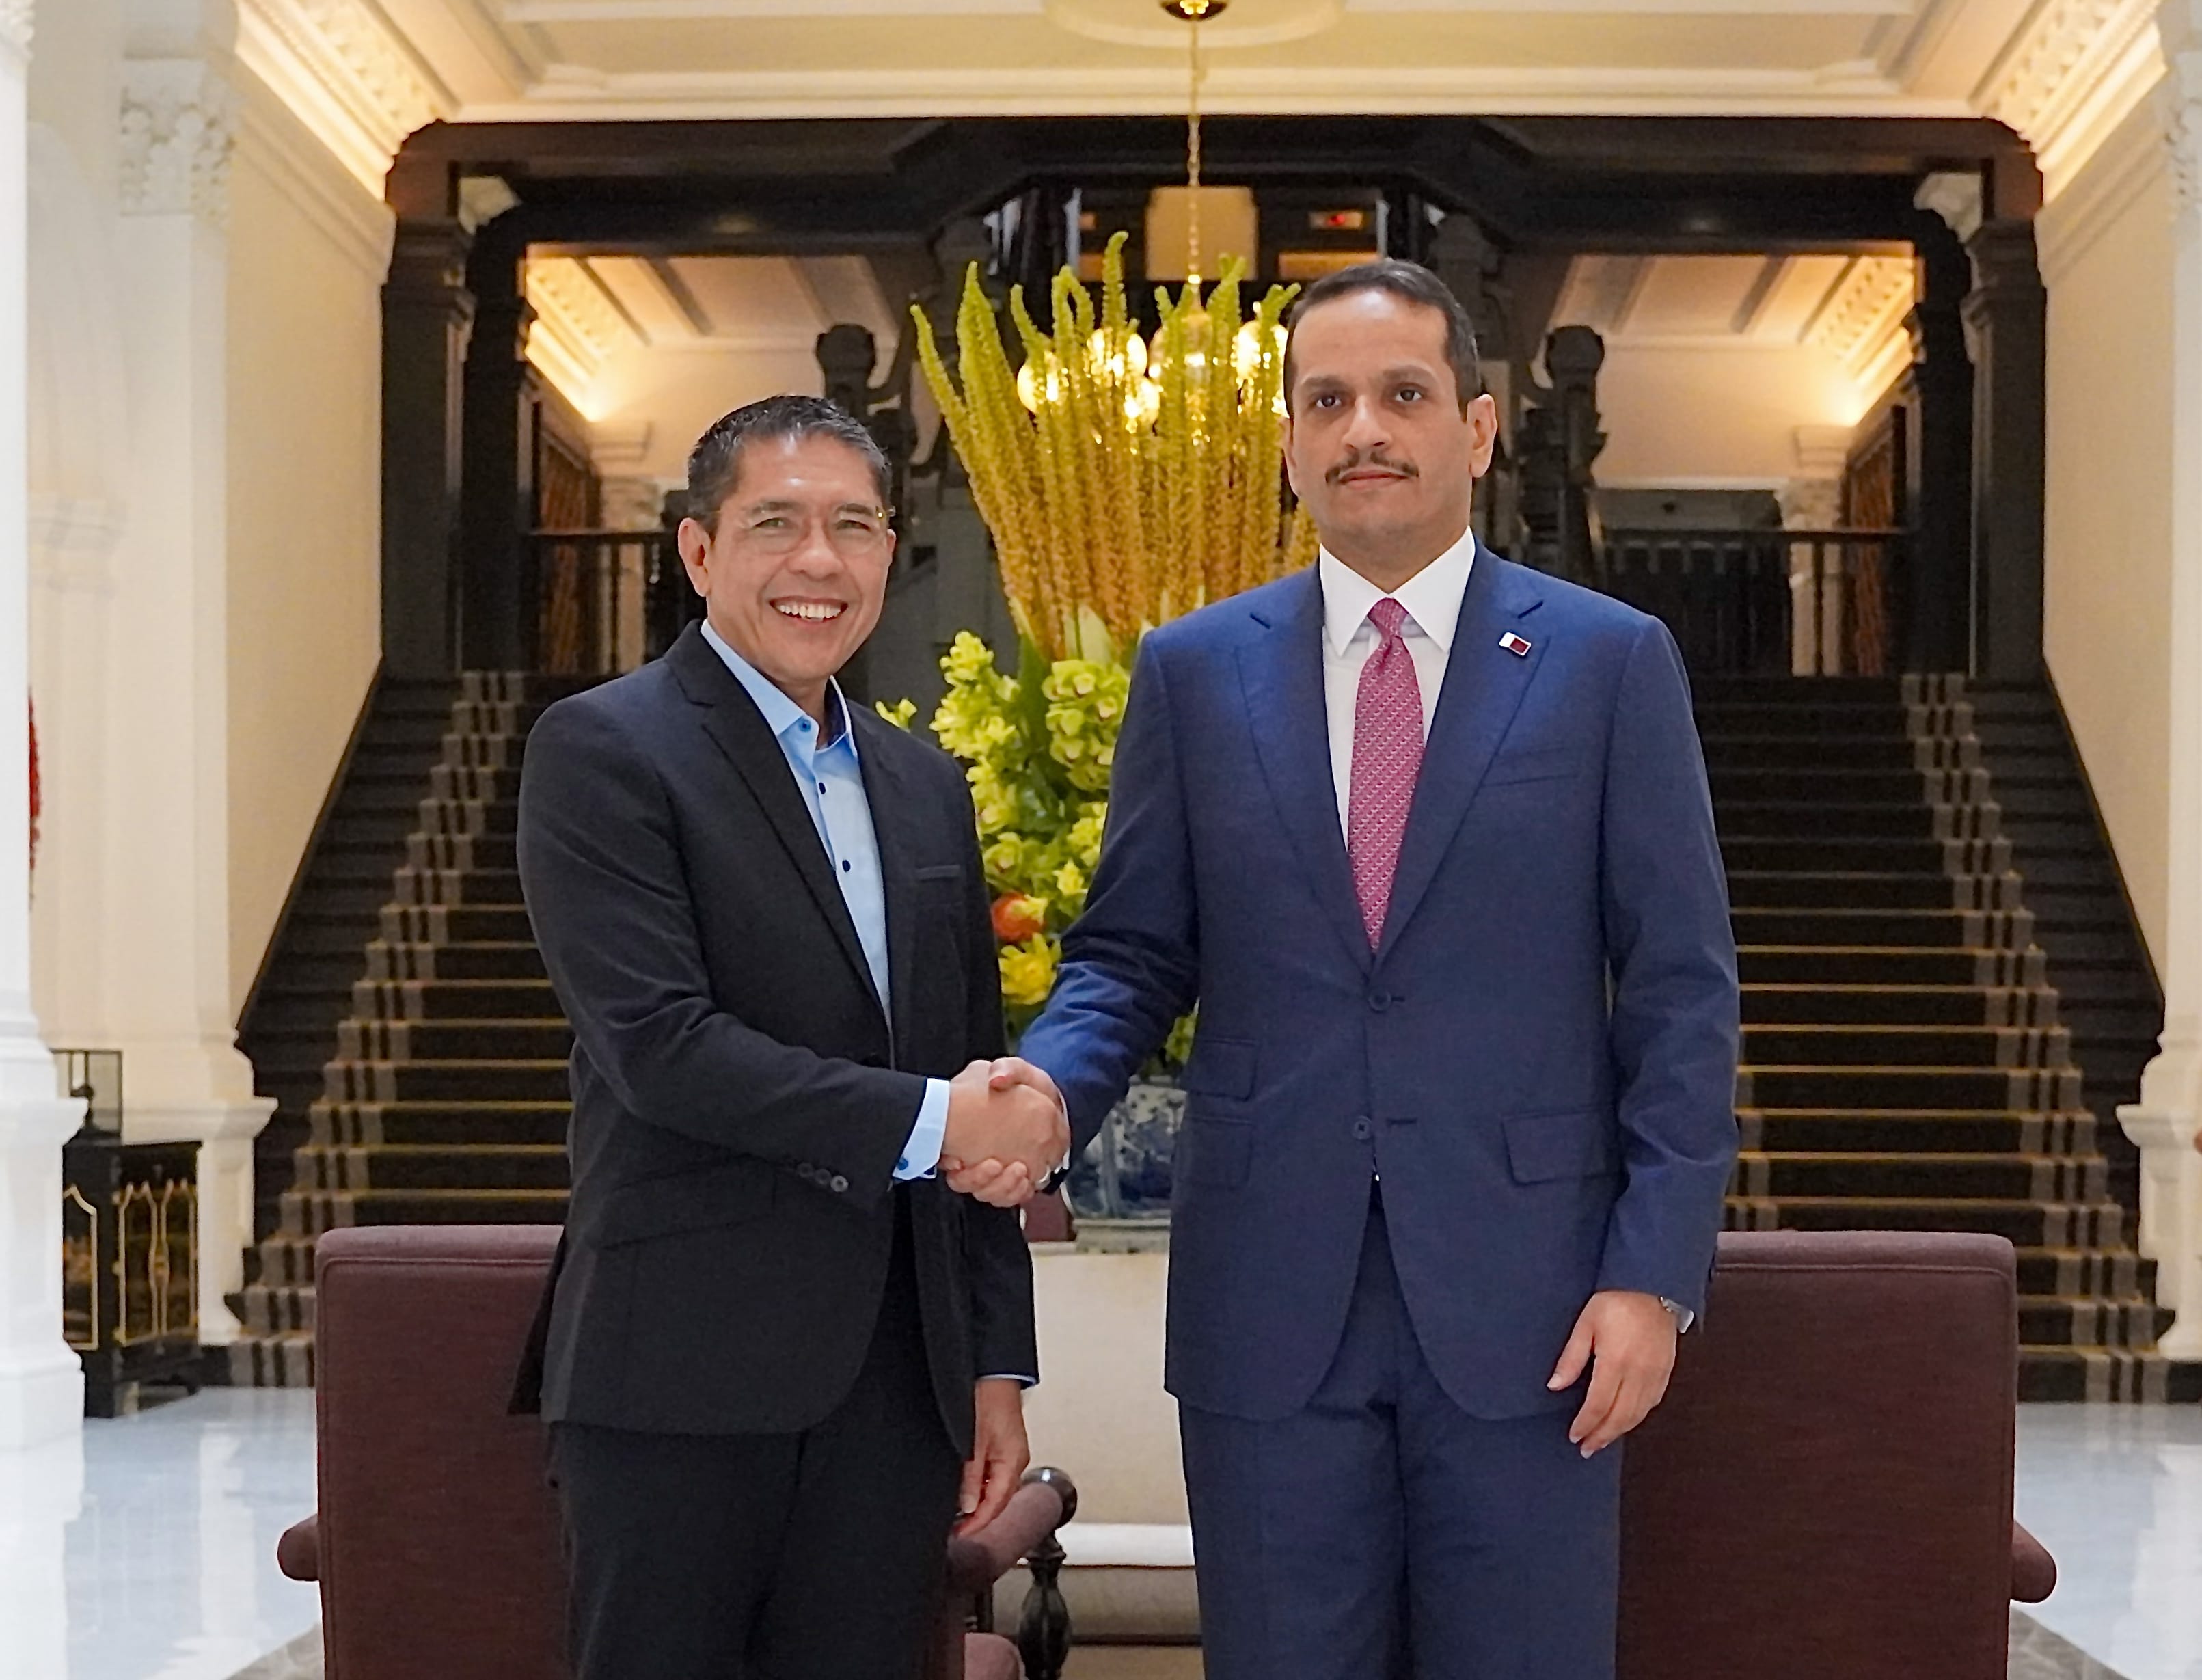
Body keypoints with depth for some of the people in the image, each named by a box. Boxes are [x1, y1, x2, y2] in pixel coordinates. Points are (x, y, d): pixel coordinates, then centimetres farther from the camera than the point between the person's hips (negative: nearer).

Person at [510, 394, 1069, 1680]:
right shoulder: (605, 751, -5)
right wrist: (922, 1119, -17)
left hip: (896, 1380, 6)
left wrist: (999, 1366, 14)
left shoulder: (927, 787, 16)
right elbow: (658, 1042, -16)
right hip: (686, 1372, -6)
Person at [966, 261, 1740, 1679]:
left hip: (1522, 1301, -1)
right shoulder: (1193, 672, 7)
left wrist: (1657, 1270, -7)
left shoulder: (1611, 662, 2)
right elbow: (1131, 957, 10)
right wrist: (1050, 1085, -11)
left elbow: (1681, 993, 0)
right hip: (1269, 1301, 2)